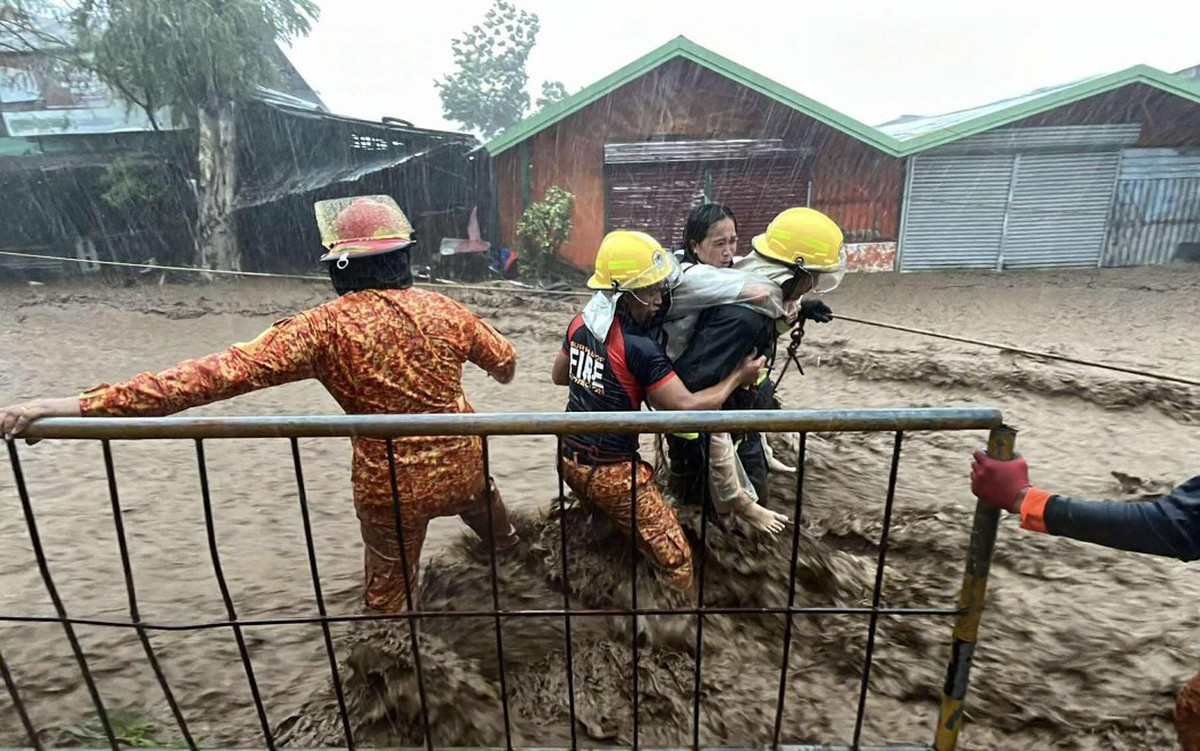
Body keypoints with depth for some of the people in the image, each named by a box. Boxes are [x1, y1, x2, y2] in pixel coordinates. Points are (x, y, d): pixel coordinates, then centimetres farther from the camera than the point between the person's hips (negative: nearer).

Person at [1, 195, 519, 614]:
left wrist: (85, 404, -27)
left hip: (391, 487, -4)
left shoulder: (327, 327, -20)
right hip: (462, 466, 5)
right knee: (479, 500, 39)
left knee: (387, 593, 19)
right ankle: (508, 546, 71)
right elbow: (504, 359, 9)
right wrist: (502, 370, 35)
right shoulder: (442, 309, -7)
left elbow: (225, 372, -28)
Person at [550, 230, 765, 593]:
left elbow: (559, 375, 16)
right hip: (612, 473, -7)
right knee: (676, 563, 2)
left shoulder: (580, 323, -1)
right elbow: (688, 407, -21)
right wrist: (738, 375, -8)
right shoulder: (640, 347, -23)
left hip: (570, 459, 8)